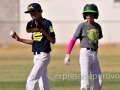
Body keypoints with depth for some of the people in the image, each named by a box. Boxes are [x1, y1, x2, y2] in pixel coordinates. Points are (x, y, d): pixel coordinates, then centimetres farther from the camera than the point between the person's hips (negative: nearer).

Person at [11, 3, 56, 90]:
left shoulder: (47, 23, -10)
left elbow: (53, 41, -16)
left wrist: (43, 31, -31)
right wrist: (20, 39, 12)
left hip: (43, 56, -9)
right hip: (36, 56, 9)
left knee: (31, 80, -14)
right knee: (43, 82, 10)